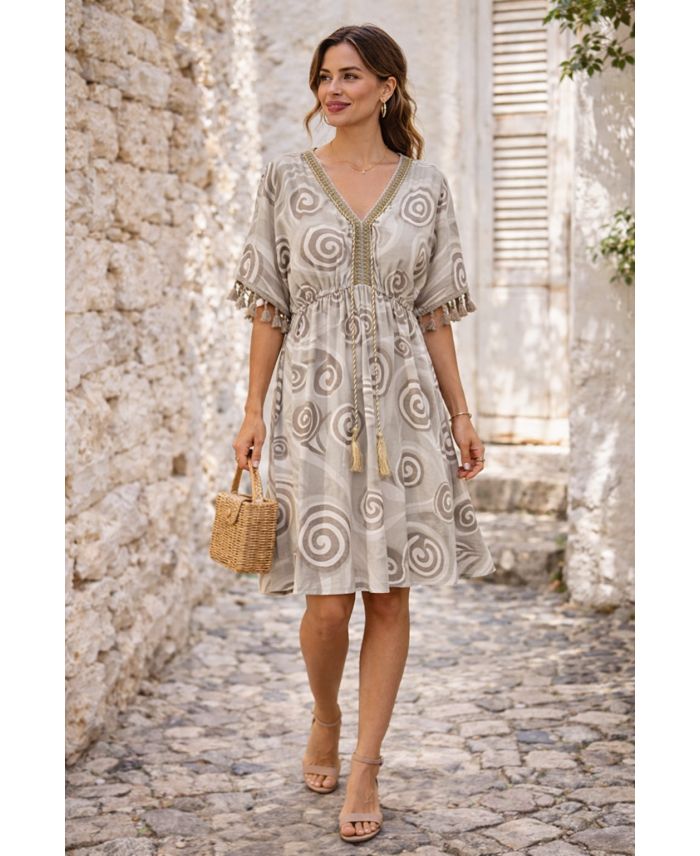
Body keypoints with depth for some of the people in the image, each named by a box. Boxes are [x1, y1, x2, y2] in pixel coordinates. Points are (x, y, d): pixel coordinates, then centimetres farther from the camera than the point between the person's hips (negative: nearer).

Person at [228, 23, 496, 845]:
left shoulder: (426, 186, 6)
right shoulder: (286, 177, 4)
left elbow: (435, 314, 8)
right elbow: (269, 306, 4)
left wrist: (460, 414, 4)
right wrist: (252, 409, -2)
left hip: (404, 400, 1)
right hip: (315, 399, -1)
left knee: (390, 592, 2)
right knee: (328, 597, -2)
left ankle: (365, 768, 15)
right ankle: (324, 721, 29)